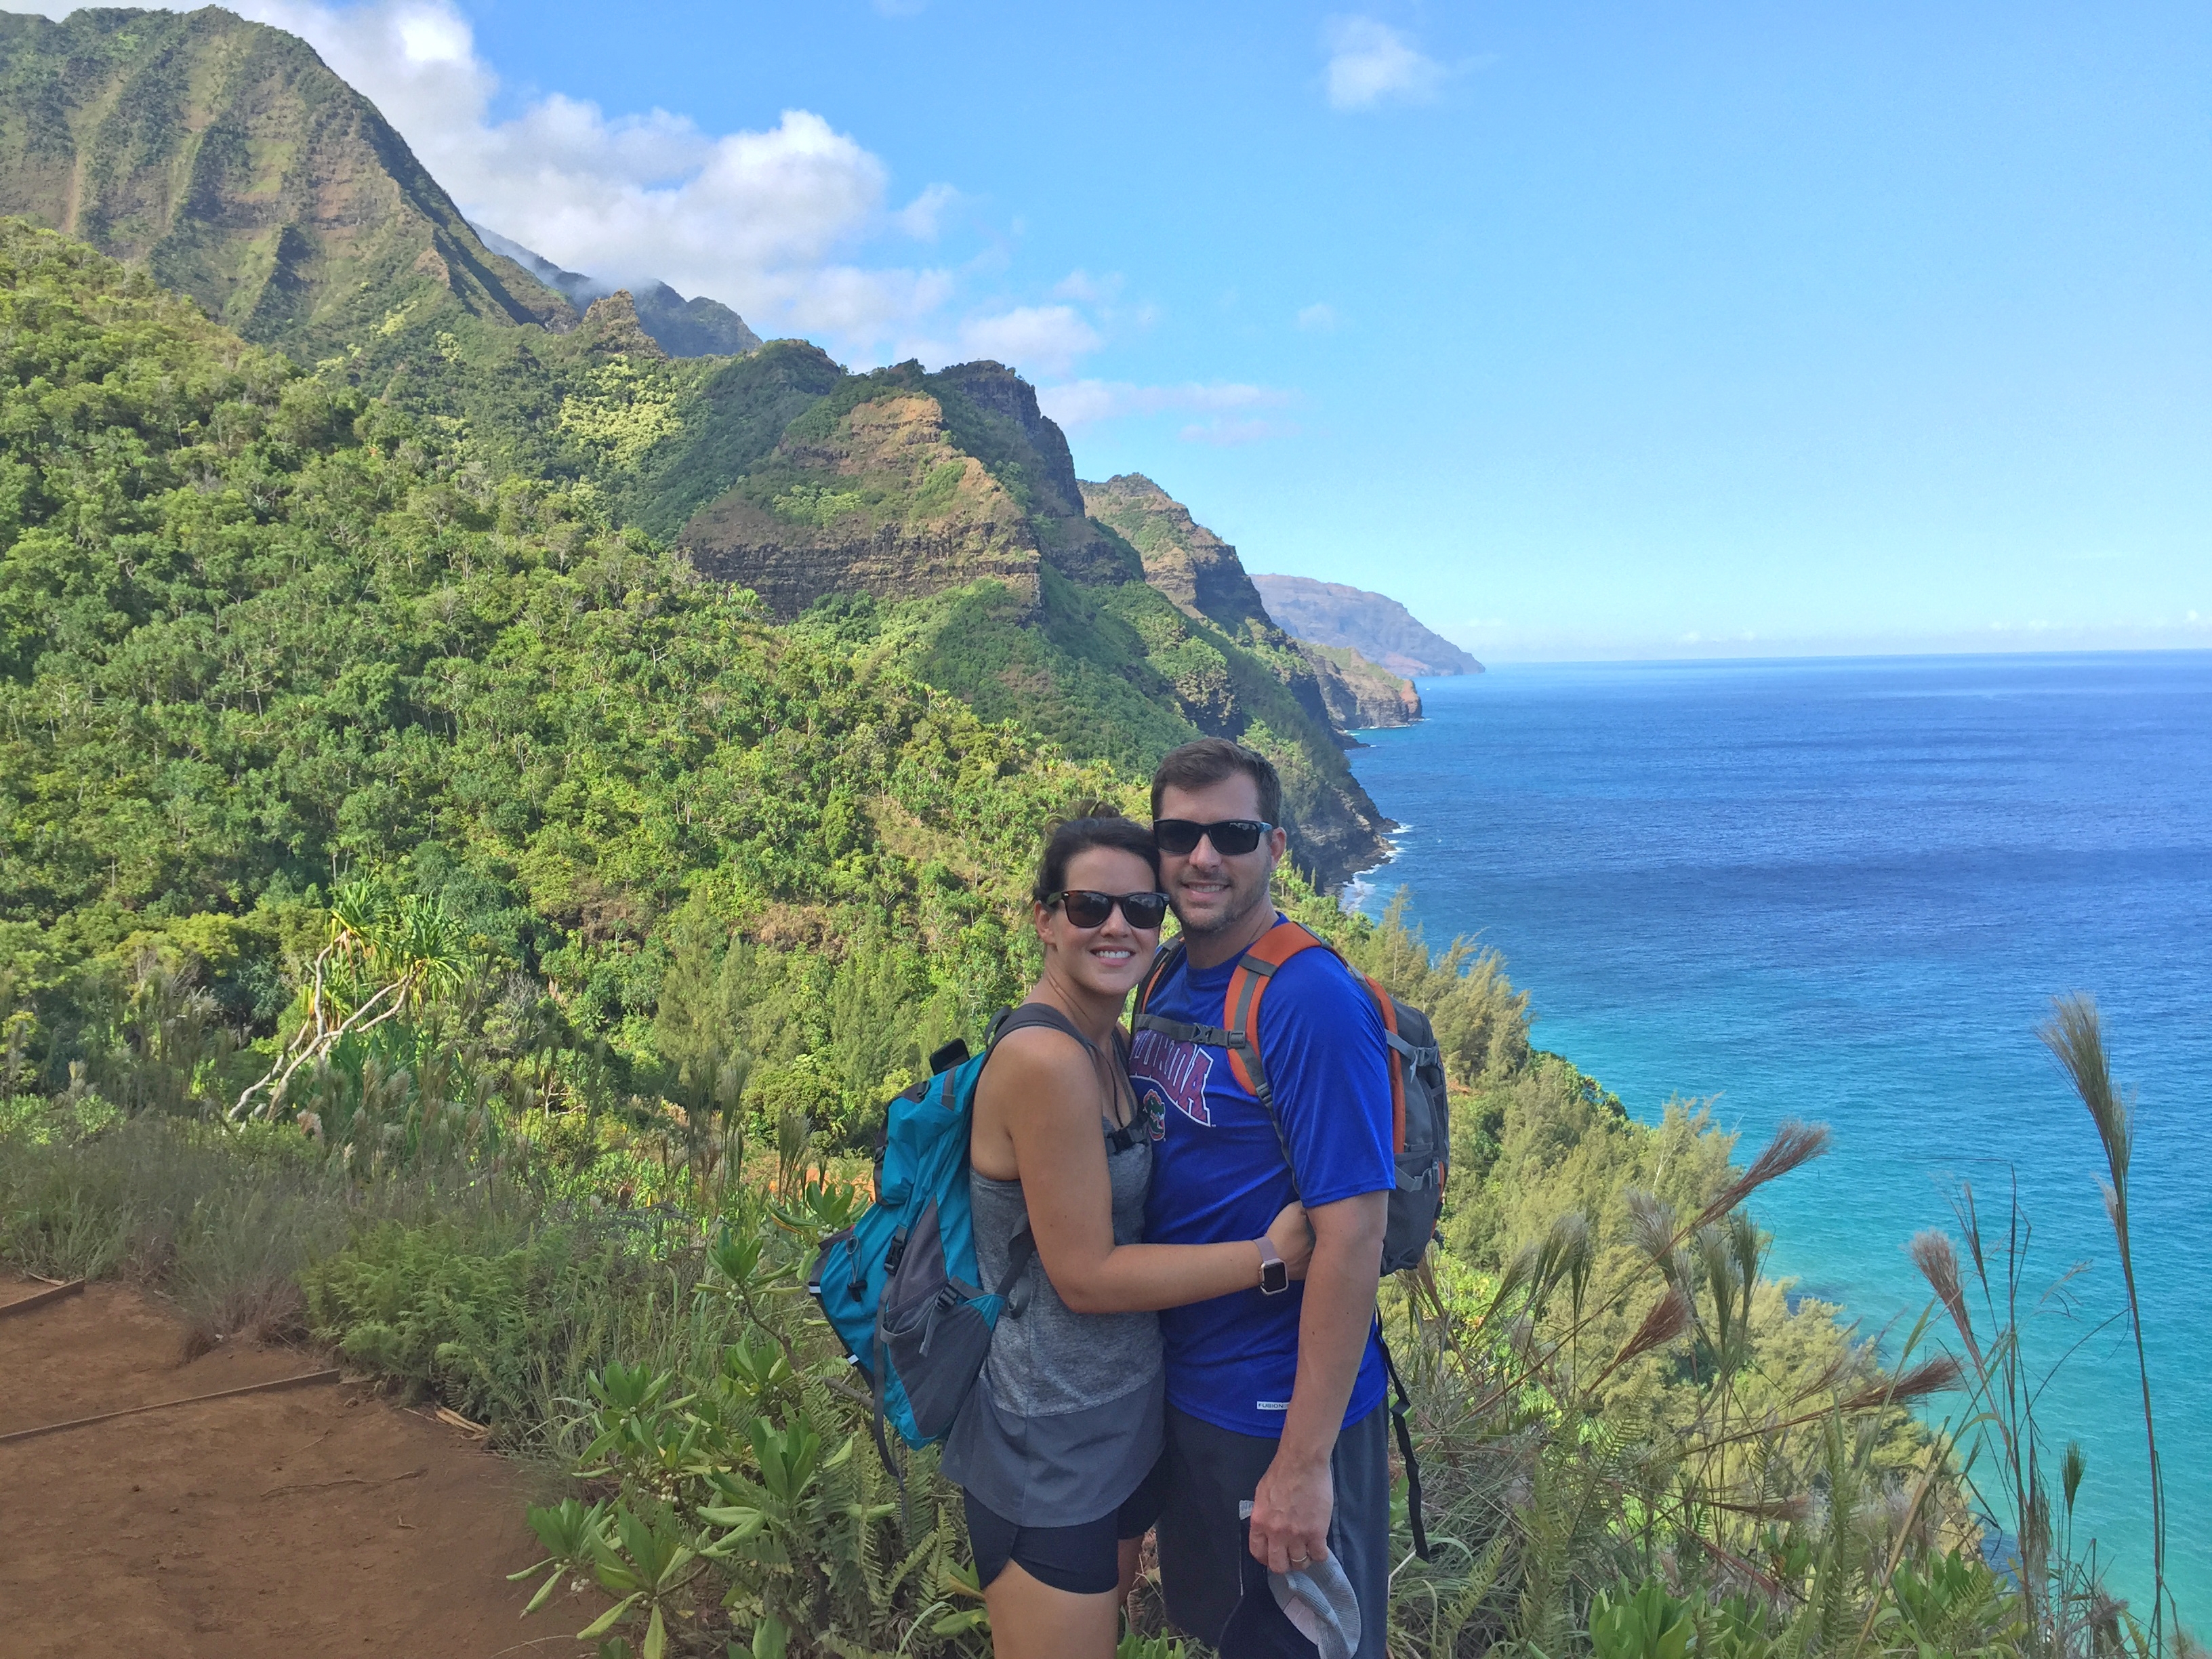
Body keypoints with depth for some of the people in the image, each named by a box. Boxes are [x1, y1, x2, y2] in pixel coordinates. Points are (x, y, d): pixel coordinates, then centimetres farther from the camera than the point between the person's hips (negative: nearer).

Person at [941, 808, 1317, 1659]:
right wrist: (1270, 1257, -17)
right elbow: (1085, 1276, -21)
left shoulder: (1113, 1046, 5)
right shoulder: (1044, 1059, -23)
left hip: (1123, 1421, 9)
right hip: (1050, 1451, -9)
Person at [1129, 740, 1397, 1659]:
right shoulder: (1167, 981, 2)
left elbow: (1352, 1236, -25)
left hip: (1281, 1407, -7)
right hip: (1181, 1383, 8)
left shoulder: (1313, 1004, -23)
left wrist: (1304, 1461, -24)